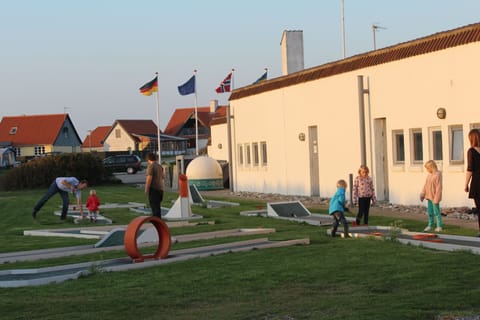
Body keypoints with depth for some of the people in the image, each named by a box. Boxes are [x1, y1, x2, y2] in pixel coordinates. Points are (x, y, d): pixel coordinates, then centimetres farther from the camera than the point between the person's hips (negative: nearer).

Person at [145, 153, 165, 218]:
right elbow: (163, 177, 21)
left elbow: (149, 178, -19)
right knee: (157, 205, 17)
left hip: (153, 188, -8)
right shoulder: (160, 166, 12)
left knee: (154, 205, -6)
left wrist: (146, 189, -15)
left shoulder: (151, 166, -12)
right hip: (160, 188, 8)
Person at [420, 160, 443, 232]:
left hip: (434, 197, -8)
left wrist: (436, 198, -19)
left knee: (436, 212, -1)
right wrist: (422, 194, 12)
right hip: (429, 196, 8)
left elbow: (439, 187, -18)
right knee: (430, 212, 13)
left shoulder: (437, 175, -16)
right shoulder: (429, 175, 9)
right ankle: (430, 225, 22)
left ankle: (439, 226, 7)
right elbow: (425, 185, 16)